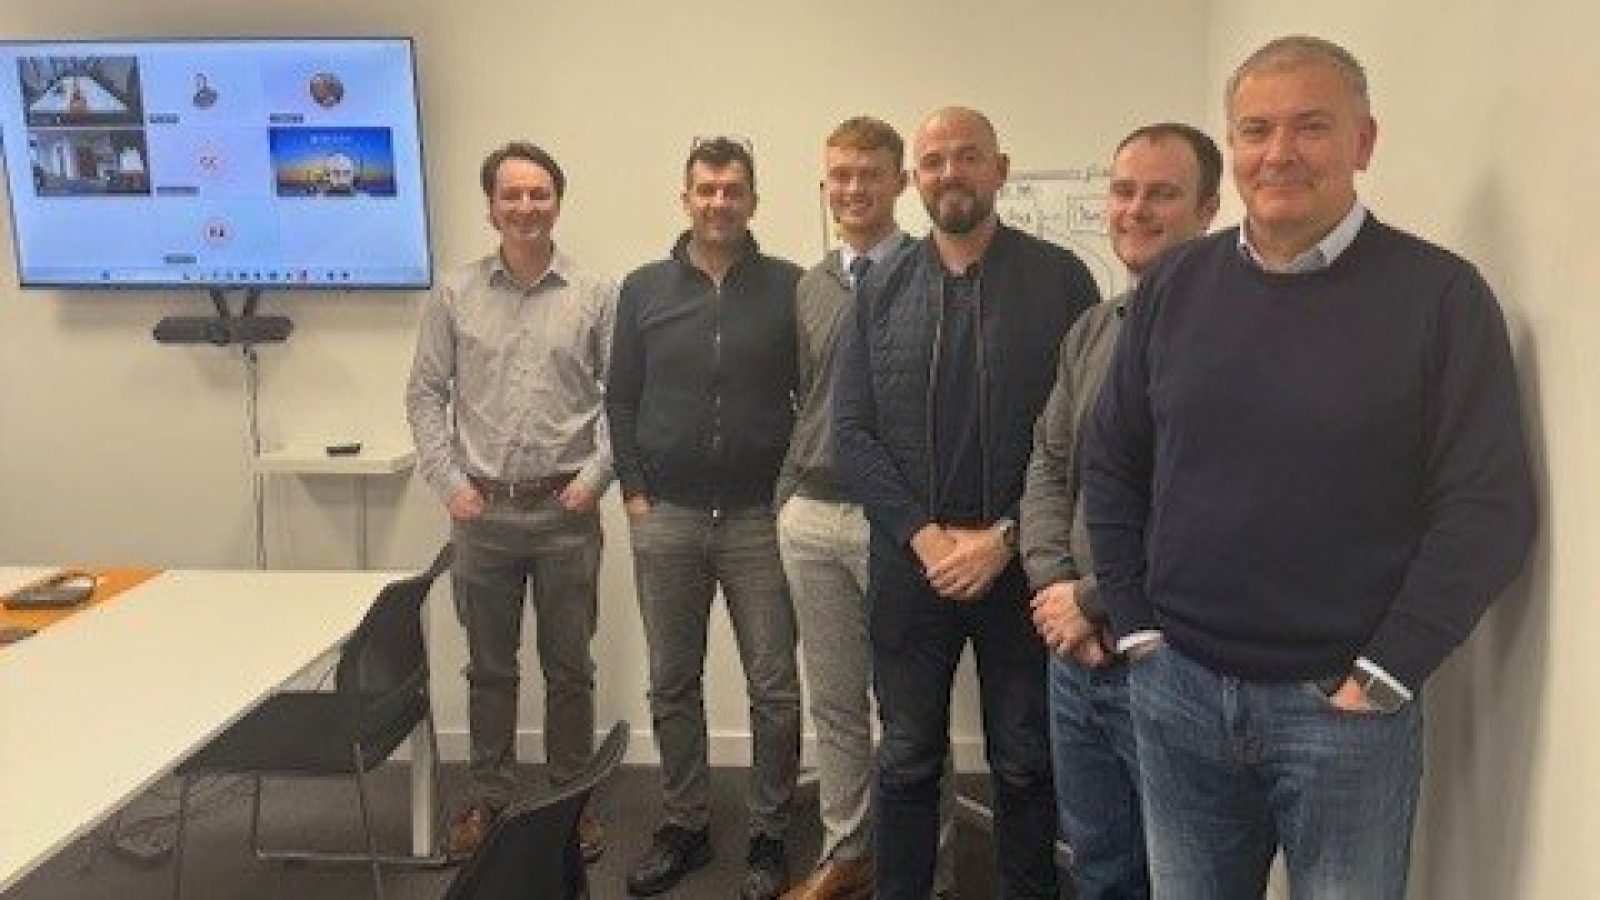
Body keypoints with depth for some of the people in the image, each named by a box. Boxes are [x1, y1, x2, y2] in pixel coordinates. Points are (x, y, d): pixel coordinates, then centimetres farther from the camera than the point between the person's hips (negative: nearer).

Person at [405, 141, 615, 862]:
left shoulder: (596, 295, -2)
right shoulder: (455, 294, 2)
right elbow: (425, 395, 4)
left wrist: (596, 474, -9)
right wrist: (449, 483, -3)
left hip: (566, 511, -1)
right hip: (482, 510, 1)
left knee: (569, 667, 10)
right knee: (488, 666, 13)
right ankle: (489, 797, 29)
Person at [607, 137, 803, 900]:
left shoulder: (788, 287, -1)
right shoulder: (644, 289, 5)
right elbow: (621, 399, 8)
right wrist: (633, 490, 2)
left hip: (760, 518, -2)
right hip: (666, 518, 2)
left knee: (773, 688, 4)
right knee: (672, 685, 12)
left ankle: (768, 836, 20)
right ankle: (685, 826, 27)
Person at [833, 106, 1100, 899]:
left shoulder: (1059, 280, -3)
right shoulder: (882, 292, 5)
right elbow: (851, 433, 1)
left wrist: (1006, 537, -14)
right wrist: (926, 536, -10)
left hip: (1022, 565, -2)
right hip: (908, 565, 2)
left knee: (1026, 764, 11)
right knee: (907, 760, 13)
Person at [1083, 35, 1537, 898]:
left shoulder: (1440, 293, -7)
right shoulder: (1175, 284, 3)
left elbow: (1489, 505, -9)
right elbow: (1110, 464, 8)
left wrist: (1384, 674, -10)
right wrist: (1136, 625, 3)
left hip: (1343, 704, -3)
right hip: (1176, 689, 3)